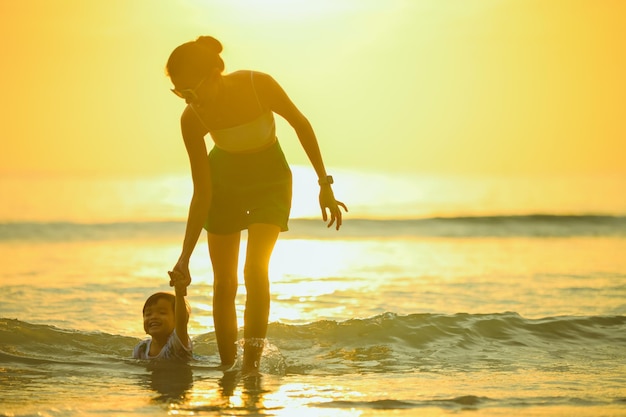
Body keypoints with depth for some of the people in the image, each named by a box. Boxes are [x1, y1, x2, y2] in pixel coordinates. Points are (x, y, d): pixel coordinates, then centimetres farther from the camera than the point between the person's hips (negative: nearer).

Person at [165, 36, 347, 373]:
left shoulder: (258, 85, -30)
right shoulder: (192, 120, -24)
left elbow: (301, 124, -12)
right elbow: (202, 194, -18)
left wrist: (325, 184, -9)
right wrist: (185, 256, -21)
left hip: (270, 180, -2)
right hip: (223, 181, 2)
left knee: (255, 268, -20)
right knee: (224, 281, 0)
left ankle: (252, 364, -16)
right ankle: (227, 366, 12)